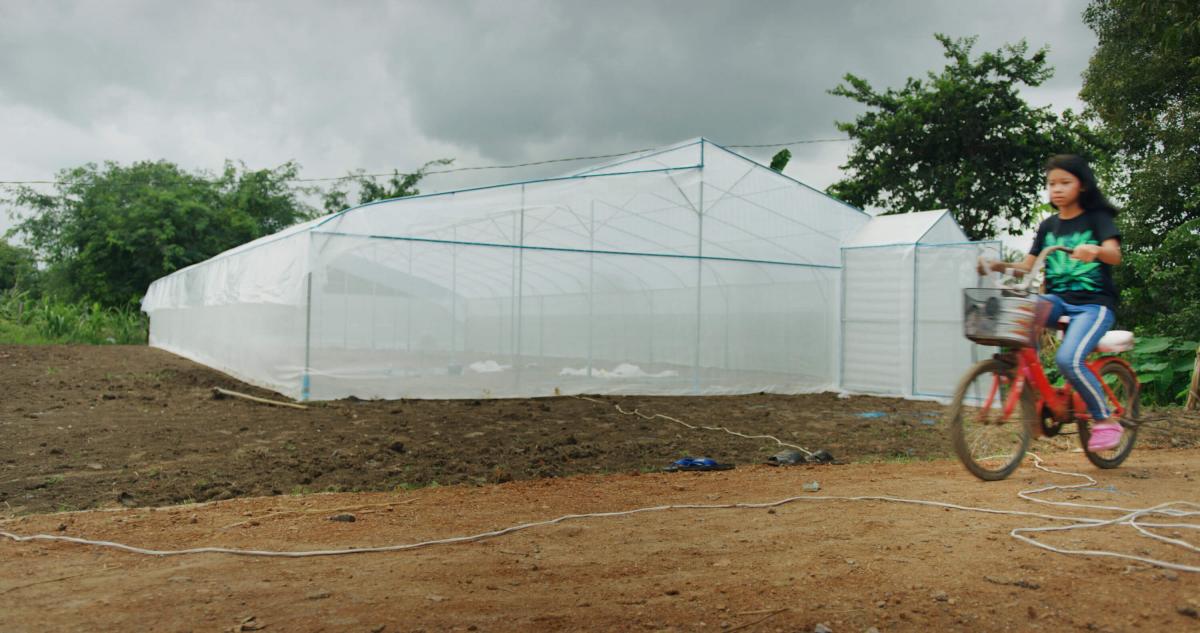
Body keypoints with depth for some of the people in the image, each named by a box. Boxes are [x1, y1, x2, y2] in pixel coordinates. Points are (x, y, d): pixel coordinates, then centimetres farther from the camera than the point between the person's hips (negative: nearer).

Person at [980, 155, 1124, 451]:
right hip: (1058, 299, 4)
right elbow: (1027, 265, 8)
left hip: (1095, 304, -4)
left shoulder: (1097, 218, 1)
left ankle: (1106, 419, -5)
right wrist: (998, 265, -11)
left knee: (1068, 359, -27)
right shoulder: (1048, 226, 14)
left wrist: (1096, 250, -40)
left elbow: (1115, 255, -17)